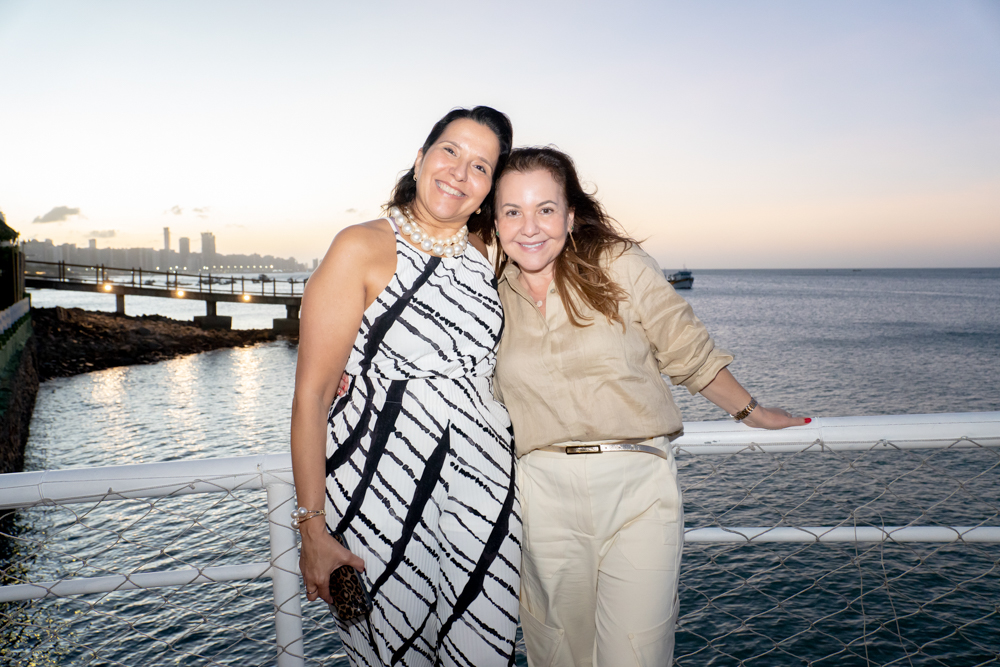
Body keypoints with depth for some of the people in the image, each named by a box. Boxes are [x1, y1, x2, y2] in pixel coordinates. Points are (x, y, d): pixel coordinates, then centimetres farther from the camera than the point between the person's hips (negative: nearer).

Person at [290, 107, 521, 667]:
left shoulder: (484, 250, 6)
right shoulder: (362, 248, -9)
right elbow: (312, 394, -11)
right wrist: (313, 528, -13)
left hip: (486, 494, 5)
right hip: (386, 494, -4)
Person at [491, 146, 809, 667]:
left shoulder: (619, 266, -5)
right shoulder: (492, 295, 4)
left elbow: (688, 352, 5)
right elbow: (492, 391, 19)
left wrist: (751, 412, 14)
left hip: (637, 486, -2)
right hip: (544, 491, 3)